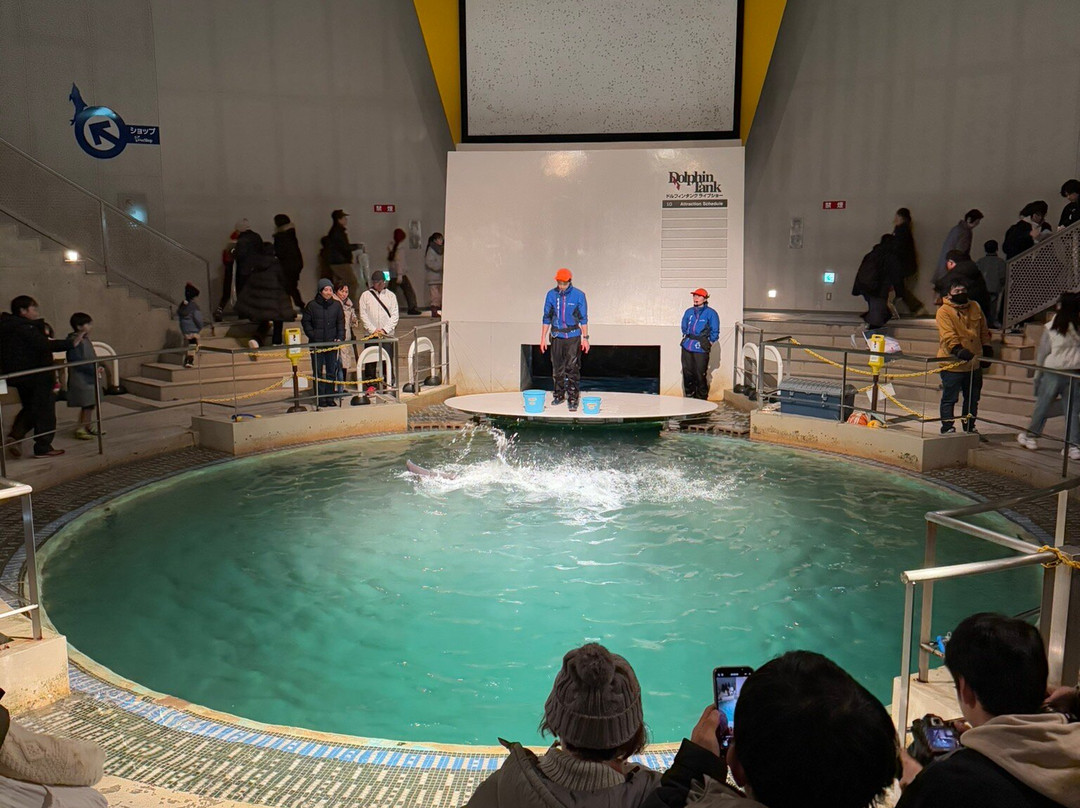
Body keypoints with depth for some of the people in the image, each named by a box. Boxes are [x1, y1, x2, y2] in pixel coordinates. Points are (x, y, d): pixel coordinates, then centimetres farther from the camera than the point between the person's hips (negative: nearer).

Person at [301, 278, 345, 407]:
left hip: (332, 343, 2)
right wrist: (313, 336, -8)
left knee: (332, 372, 6)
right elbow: (305, 322, 2)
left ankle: (330, 396, 15)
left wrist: (340, 337, -3)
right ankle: (320, 397, 8)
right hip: (316, 343, -2)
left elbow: (341, 323, 9)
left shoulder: (337, 305, 4)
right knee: (318, 372, 2)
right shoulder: (312, 305, -3)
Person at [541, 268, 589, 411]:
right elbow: (547, 317, 10)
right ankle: (559, 395, 22)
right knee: (557, 368, 8)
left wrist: (585, 338, -1)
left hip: (573, 336, -3)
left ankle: (573, 398, -4)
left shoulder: (579, 295, -4)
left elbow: (583, 318, 2)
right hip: (556, 336, 3)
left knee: (572, 368, -7)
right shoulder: (551, 295, 3)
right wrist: (543, 337, 7)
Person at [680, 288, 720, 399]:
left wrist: (709, 343, -1)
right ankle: (689, 395, 23)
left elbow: (715, 331, 0)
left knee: (700, 374, -5)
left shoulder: (711, 313, -3)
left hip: (701, 349, -5)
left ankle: (701, 398, 6)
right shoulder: (689, 312, 11)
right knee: (687, 372, 9)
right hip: (687, 347, 5)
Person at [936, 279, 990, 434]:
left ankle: (969, 427, 30)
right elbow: (948, 335, -23)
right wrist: (958, 350, -36)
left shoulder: (975, 307, 10)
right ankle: (947, 428, 10)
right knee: (950, 398, 0)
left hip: (974, 364, 7)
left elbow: (983, 331, 20)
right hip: (952, 364, -6)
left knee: (973, 398, 17)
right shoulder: (944, 311, -10)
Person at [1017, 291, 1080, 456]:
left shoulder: (1051, 327, -8)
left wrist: (1037, 374, 6)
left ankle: (1031, 436, 25)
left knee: (1042, 405, 13)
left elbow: (1042, 353, -2)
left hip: (1053, 372, -1)